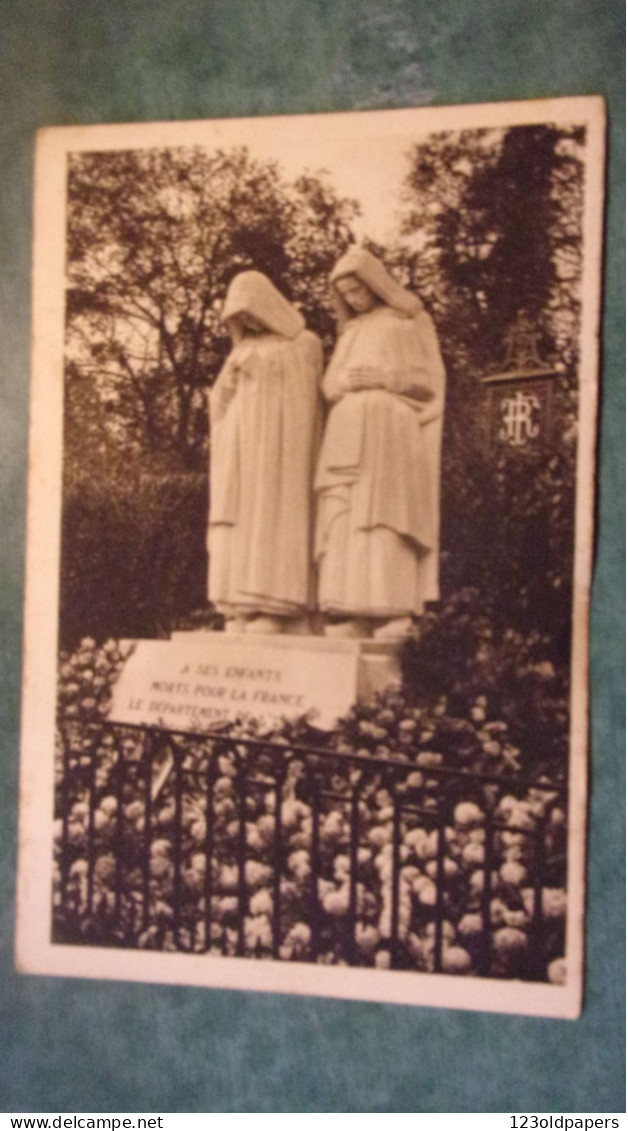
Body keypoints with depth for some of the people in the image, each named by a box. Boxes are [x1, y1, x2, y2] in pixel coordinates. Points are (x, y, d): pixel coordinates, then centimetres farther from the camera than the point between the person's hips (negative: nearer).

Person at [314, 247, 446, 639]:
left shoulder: (413, 320, 11)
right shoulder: (350, 333, 27)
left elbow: (430, 379, 2)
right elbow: (329, 387, 20)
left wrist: (383, 378, -12)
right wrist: (343, 382, -3)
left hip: (391, 432, -5)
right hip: (348, 434, 6)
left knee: (386, 528, -17)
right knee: (343, 530, -7)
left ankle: (392, 628, -22)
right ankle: (347, 628, -12)